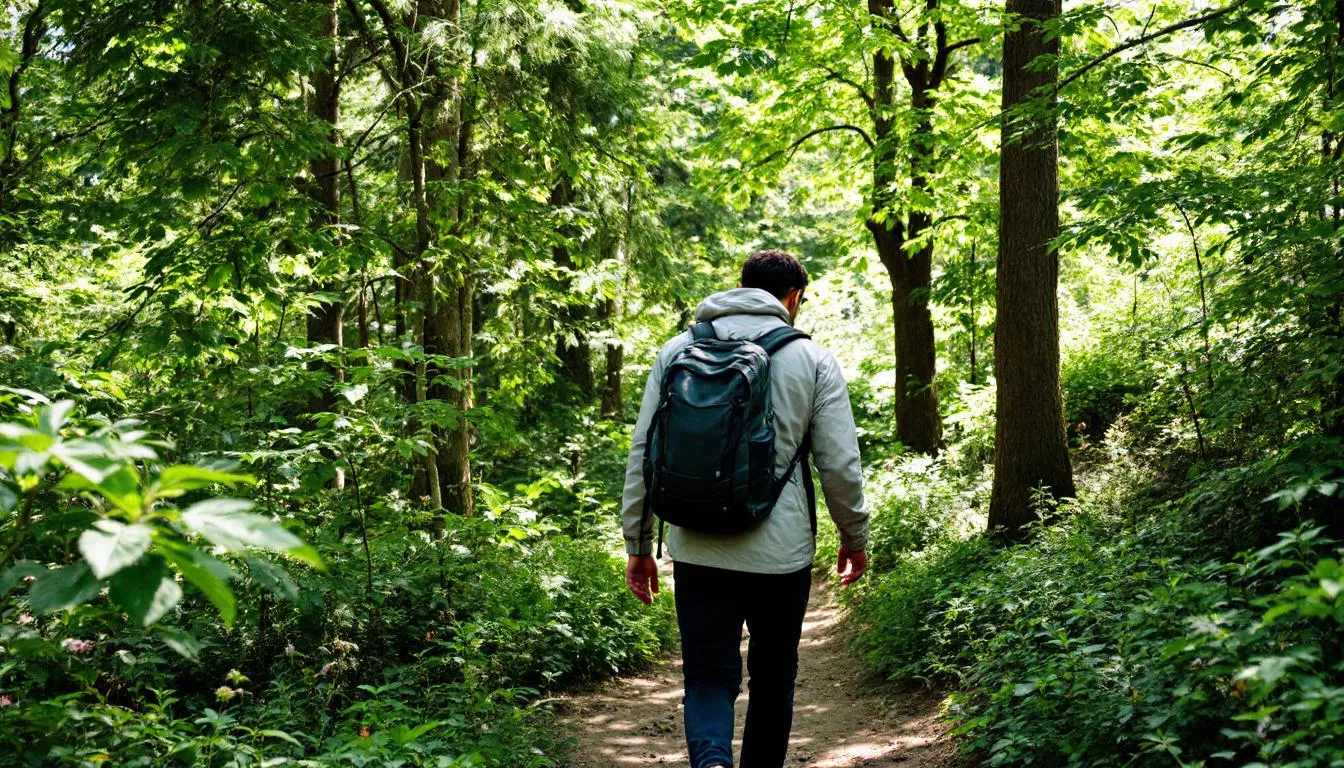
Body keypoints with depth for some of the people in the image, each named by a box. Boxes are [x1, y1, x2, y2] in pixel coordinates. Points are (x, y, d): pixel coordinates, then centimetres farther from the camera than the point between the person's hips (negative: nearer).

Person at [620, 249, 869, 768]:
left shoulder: (677, 351, 6)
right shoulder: (812, 360, 0)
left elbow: (643, 452, 5)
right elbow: (840, 464, -1)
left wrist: (638, 544, 13)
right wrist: (855, 538, 15)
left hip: (698, 552, 1)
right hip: (781, 551, -1)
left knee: (708, 677, 5)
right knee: (773, 678, 17)